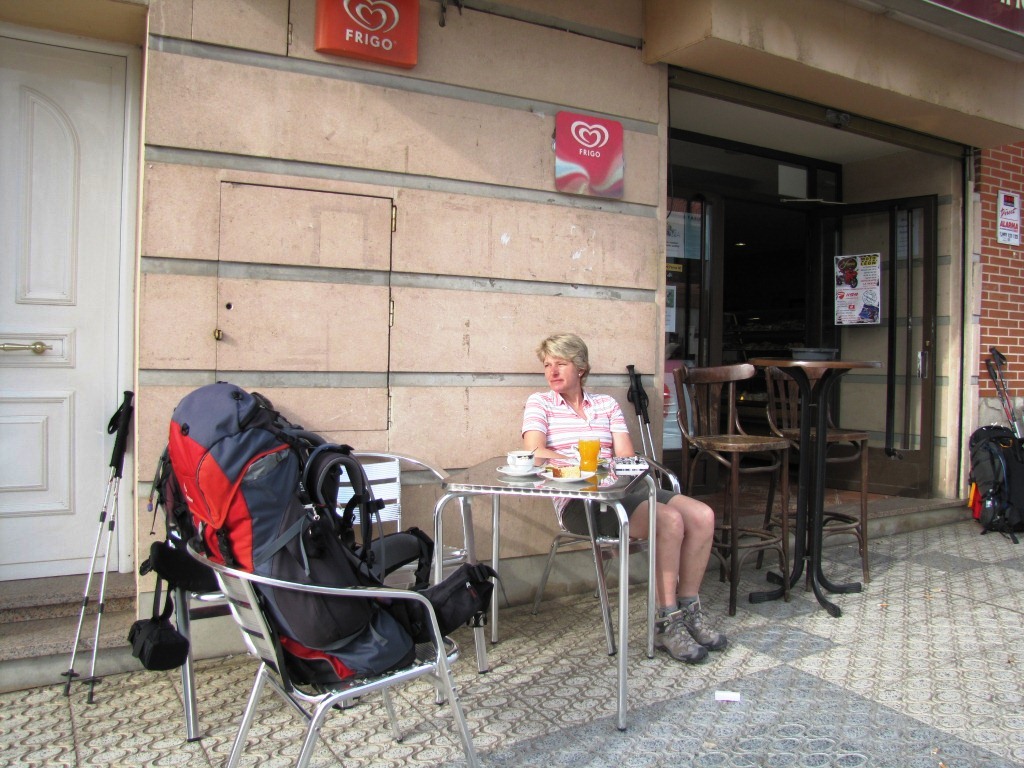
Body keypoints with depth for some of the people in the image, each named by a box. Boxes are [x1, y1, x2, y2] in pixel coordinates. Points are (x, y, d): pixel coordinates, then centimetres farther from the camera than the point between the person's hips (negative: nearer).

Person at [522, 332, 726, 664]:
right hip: (578, 501, -6)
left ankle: (688, 612, 2)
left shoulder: (607, 404, 18)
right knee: (670, 520, -27)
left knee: (702, 515, -12)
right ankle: (667, 625, -14)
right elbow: (535, 452, -10)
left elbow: (626, 457, 8)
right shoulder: (539, 403, 8)